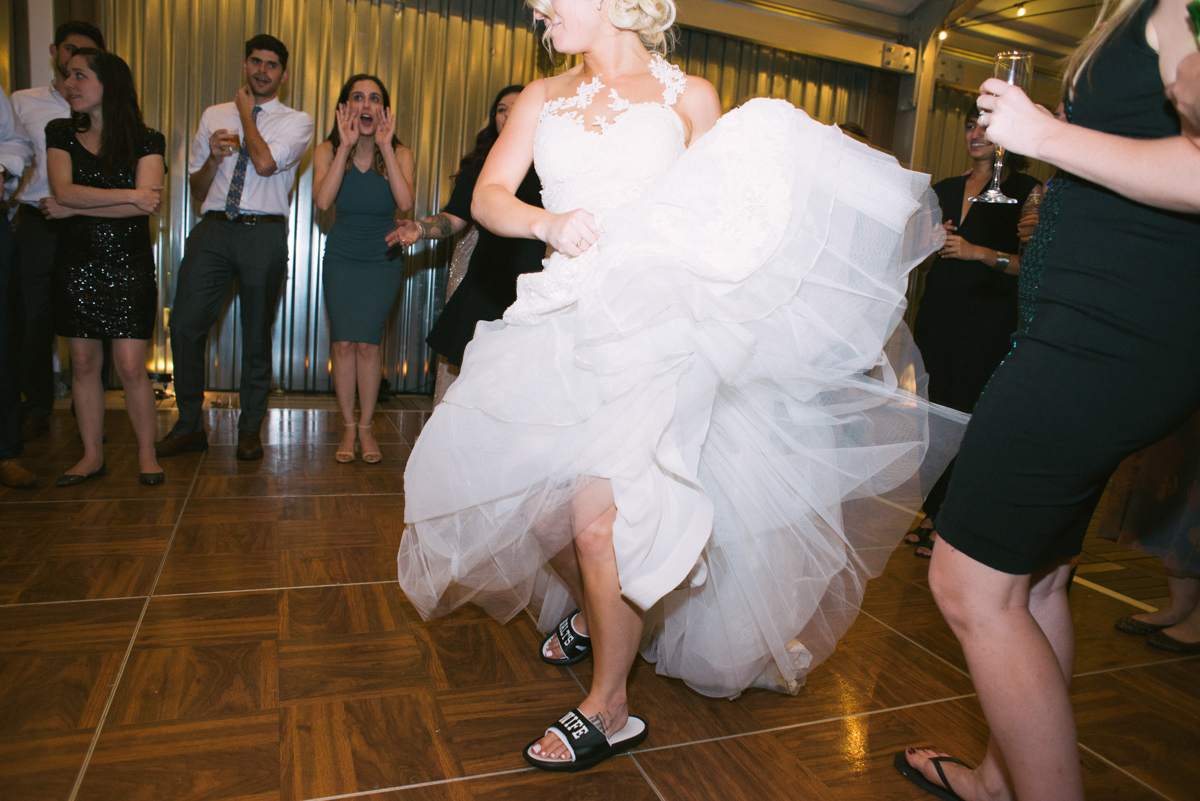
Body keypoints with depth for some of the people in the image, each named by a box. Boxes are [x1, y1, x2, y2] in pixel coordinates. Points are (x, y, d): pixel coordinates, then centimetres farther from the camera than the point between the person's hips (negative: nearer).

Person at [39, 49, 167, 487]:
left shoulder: (146, 141, 1)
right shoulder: (61, 134, 10)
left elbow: (147, 205, -13)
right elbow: (64, 191, -6)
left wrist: (74, 207, -9)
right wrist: (129, 194, -13)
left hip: (129, 265, -3)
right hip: (76, 264, 3)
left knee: (130, 366, -6)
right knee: (83, 363, 6)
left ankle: (146, 452, 9)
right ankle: (92, 454, 18)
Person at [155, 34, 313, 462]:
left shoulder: (296, 121, 6)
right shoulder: (214, 116, 16)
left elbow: (265, 163, -14)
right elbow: (198, 189, 16)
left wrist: (247, 111, 1)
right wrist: (213, 156, -3)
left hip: (264, 233, -3)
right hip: (213, 229, 3)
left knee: (257, 334, 4)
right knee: (185, 325, -3)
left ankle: (250, 428, 19)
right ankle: (189, 426, 13)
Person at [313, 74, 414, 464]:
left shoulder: (399, 154, -6)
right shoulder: (328, 151, -4)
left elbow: (406, 203, -24)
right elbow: (323, 200, -22)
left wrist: (385, 147, -23)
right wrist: (346, 146, -22)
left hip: (383, 260, -1)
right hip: (341, 259, 1)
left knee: (368, 344, -5)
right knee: (343, 343, -2)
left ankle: (366, 427, 9)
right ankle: (348, 427, 11)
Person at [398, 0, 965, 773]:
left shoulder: (690, 95, 8)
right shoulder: (544, 98, 16)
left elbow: (722, 218, 8)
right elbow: (489, 195, 5)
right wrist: (548, 223, -14)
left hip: (651, 321, -4)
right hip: (567, 322, 5)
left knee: (600, 515, -13)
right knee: (537, 504, 6)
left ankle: (610, 708, 8)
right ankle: (592, 613, 38)